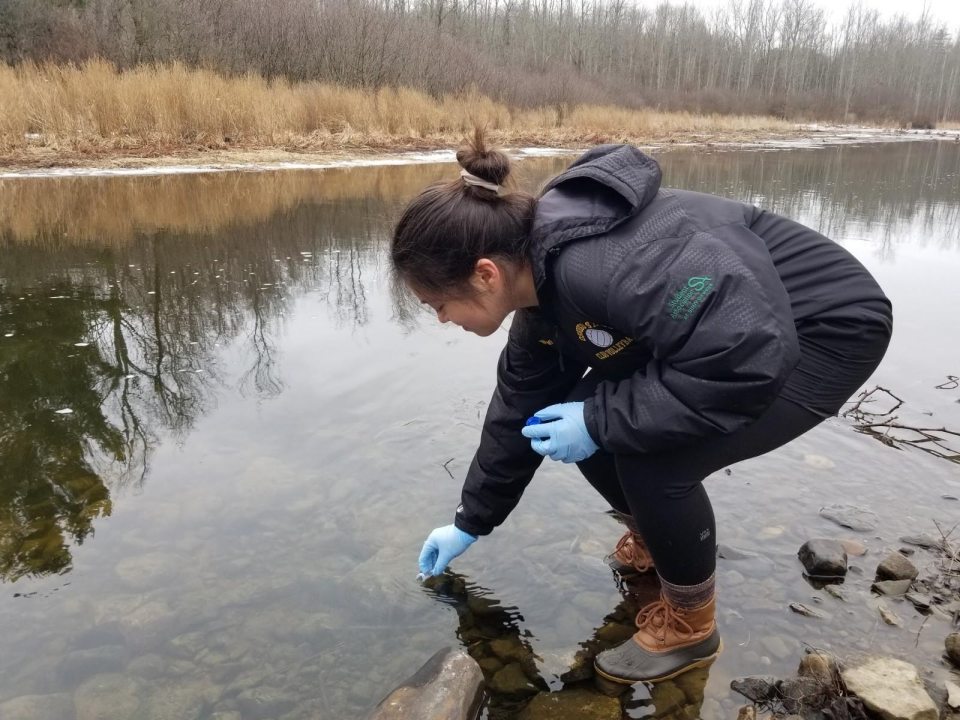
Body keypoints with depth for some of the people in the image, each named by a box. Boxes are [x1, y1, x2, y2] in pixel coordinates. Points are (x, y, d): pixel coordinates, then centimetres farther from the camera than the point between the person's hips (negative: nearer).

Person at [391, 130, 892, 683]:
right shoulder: (542, 282, -4)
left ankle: (690, 626, 4)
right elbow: (520, 410, 7)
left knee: (650, 456, -24)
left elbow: (747, 357, -38)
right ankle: (657, 537, 27)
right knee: (582, 421, -2)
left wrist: (601, 420, -28)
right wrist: (471, 522, 16)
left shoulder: (599, 266, -36)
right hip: (739, 327, 8)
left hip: (828, 328, -8)